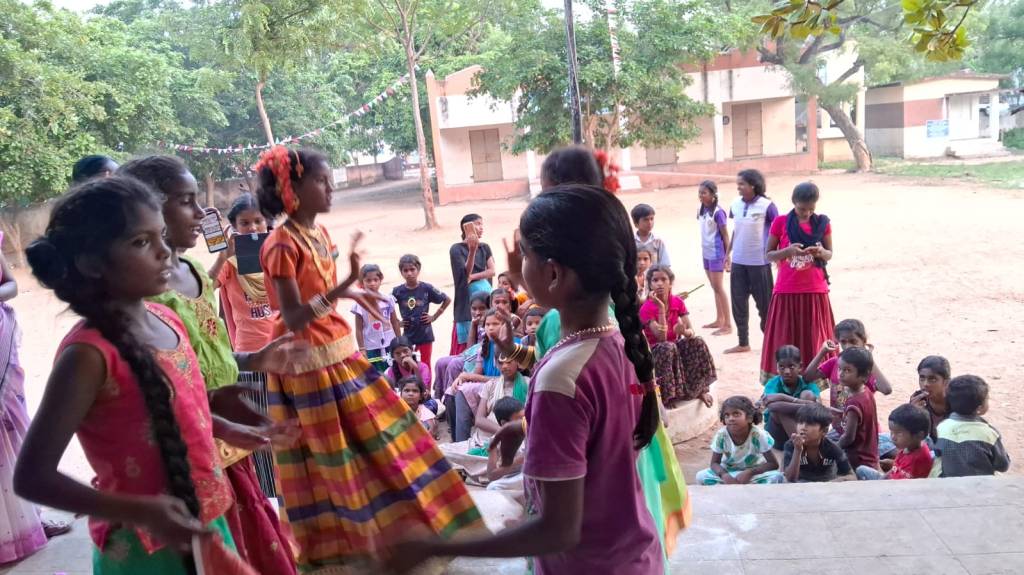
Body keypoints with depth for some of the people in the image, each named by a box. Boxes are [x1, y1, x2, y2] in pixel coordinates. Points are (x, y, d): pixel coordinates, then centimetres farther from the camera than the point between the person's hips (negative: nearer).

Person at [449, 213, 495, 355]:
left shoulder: (485, 248, 10)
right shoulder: (457, 249, -3)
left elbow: (492, 271, 0)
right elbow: (466, 272, -15)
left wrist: (473, 277, -14)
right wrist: (472, 250, -28)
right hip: (467, 294, -4)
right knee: (466, 345, -5)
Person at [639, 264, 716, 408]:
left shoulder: (678, 302, -2)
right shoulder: (646, 308, -17)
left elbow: (691, 331, -10)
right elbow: (661, 337, -27)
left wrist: (685, 332, -36)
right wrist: (661, 307, -31)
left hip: (676, 344, 5)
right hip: (655, 349, -4)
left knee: (698, 342, -23)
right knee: (668, 348, -37)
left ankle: (701, 389, -10)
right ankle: (667, 396, -27)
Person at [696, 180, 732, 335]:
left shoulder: (718, 212, -15)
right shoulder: (702, 210, 6)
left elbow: (725, 235, -11)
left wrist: (728, 256, -11)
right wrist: (704, 250, 14)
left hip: (716, 253, -7)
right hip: (706, 253, 7)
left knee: (718, 287, -5)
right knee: (714, 287, 15)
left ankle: (728, 324, 0)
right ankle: (719, 319, 25)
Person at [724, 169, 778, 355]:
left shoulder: (766, 206, -11)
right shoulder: (735, 205, 4)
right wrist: (727, 254, 15)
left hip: (760, 262, -5)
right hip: (738, 262, 5)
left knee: (765, 303, 4)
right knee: (738, 303, 10)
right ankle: (743, 343, 22)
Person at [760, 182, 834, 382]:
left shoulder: (822, 222, 3)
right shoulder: (780, 222, -2)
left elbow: (830, 254, 9)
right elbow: (769, 255, 1)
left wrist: (821, 252, -14)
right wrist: (788, 250, -19)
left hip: (815, 291, 1)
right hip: (787, 291, -1)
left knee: (814, 340, 4)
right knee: (785, 341, 2)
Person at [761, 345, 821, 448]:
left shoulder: (808, 383, -10)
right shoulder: (773, 384, -15)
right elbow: (773, 405, -36)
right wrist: (806, 406, -42)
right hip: (778, 436, -1)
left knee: (808, 394, -20)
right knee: (779, 406, -30)